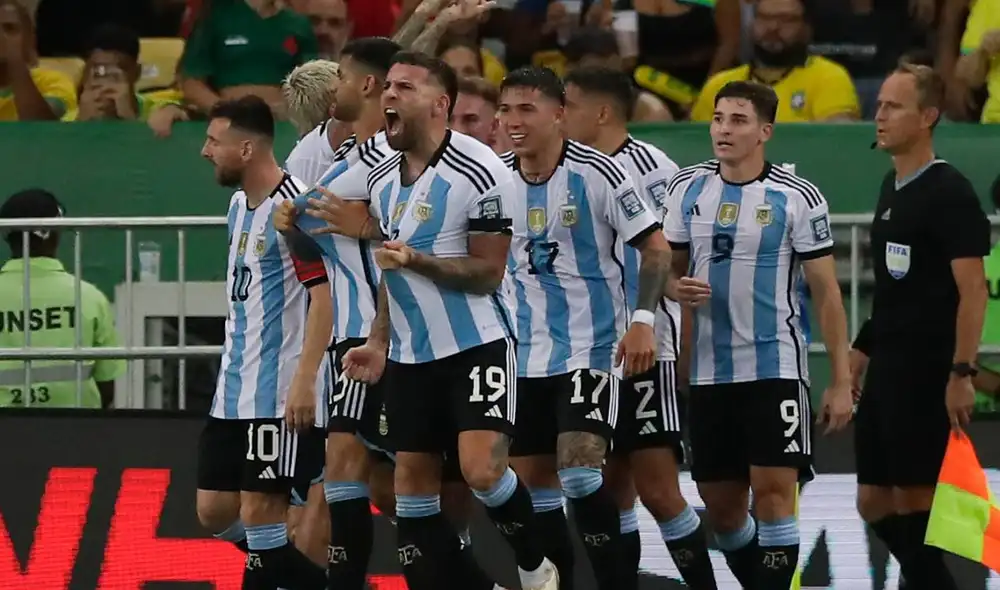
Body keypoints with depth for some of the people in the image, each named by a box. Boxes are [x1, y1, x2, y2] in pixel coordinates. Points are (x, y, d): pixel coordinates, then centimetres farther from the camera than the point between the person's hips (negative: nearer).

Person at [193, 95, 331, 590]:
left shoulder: (292, 207, -15)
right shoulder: (239, 204, 13)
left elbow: (325, 294, -19)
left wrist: (304, 379, -25)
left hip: (280, 394, -10)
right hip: (234, 390, 10)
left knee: (259, 509, -9)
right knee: (215, 510, 8)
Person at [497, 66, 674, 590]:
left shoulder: (597, 173, -11)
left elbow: (655, 247, -6)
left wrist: (643, 321, -14)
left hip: (591, 347, -5)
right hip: (526, 354, 5)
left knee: (580, 474, -17)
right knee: (531, 482, 6)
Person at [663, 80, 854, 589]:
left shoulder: (797, 199, -5)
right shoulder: (686, 188, 6)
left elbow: (826, 293, -3)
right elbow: (667, 266, 17)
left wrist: (841, 382, -7)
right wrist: (677, 288, -8)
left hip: (775, 369, -4)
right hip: (708, 372, 4)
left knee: (773, 491, -13)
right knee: (721, 506, 8)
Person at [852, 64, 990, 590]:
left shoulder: (949, 192, -12)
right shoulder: (891, 187, 13)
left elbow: (973, 289, -16)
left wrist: (962, 373, -21)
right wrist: (866, 350, 20)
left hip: (927, 377, -9)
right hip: (886, 371, 9)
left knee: (913, 502, -5)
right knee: (874, 503, 9)